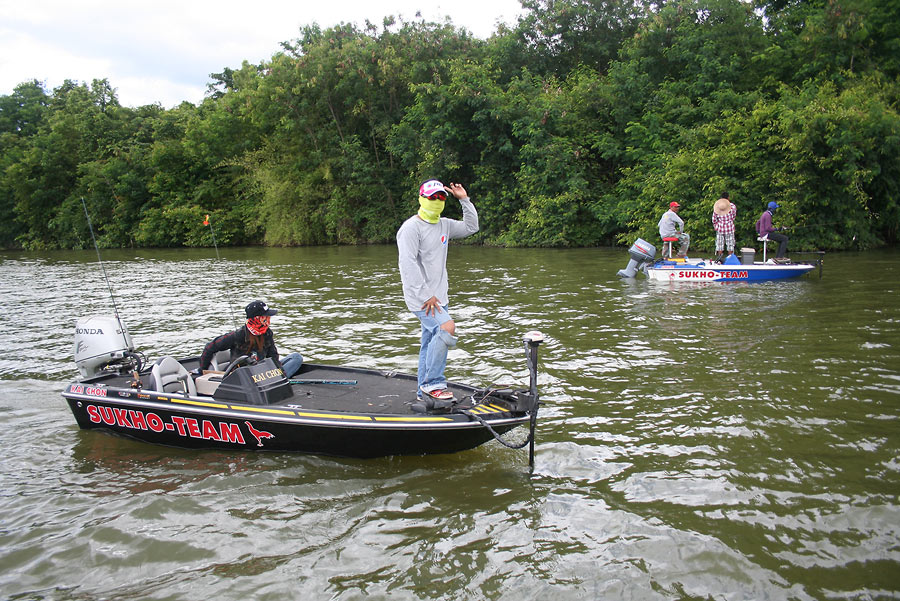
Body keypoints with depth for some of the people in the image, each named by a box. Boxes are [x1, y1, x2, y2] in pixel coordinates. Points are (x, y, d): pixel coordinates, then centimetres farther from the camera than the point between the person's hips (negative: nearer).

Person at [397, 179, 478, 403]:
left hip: (439, 297, 8)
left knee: (431, 342, 11)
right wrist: (426, 295, -21)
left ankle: (424, 392, 21)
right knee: (447, 328, -24)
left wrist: (464, 200, 13)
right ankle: (432, 383, -14)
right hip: (420, 298, -8)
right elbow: (408, 264, -19)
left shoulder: (444, 225, 13)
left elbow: (471, 227, 25)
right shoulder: (411, 227, -12)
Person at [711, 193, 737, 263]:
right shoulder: (732, 206, -9)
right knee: (730, 244, 8)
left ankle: (719, 259, 8)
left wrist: (715, 226, 15)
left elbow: (714, 219, 0)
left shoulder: (716, 206, -6)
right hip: (730, 228, -1)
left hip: (720, 228, 1)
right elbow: (733, 216, 4)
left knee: (719, 244, 9)